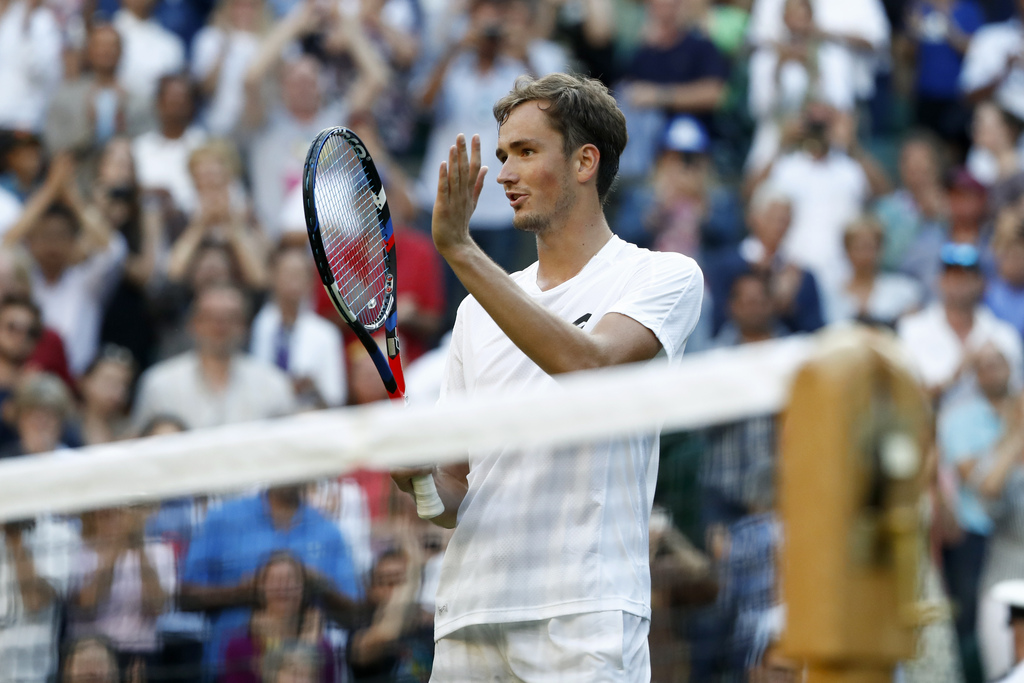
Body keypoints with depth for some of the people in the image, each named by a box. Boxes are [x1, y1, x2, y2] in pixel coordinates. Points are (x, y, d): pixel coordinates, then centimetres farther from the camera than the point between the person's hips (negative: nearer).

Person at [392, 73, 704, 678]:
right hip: (467, 621, 5)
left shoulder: (666, 276, 2)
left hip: (585, 616, -5)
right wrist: (420, 476, -6)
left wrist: (460, 249, -18)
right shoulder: (479, 309, 18)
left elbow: (589, 364, -19)